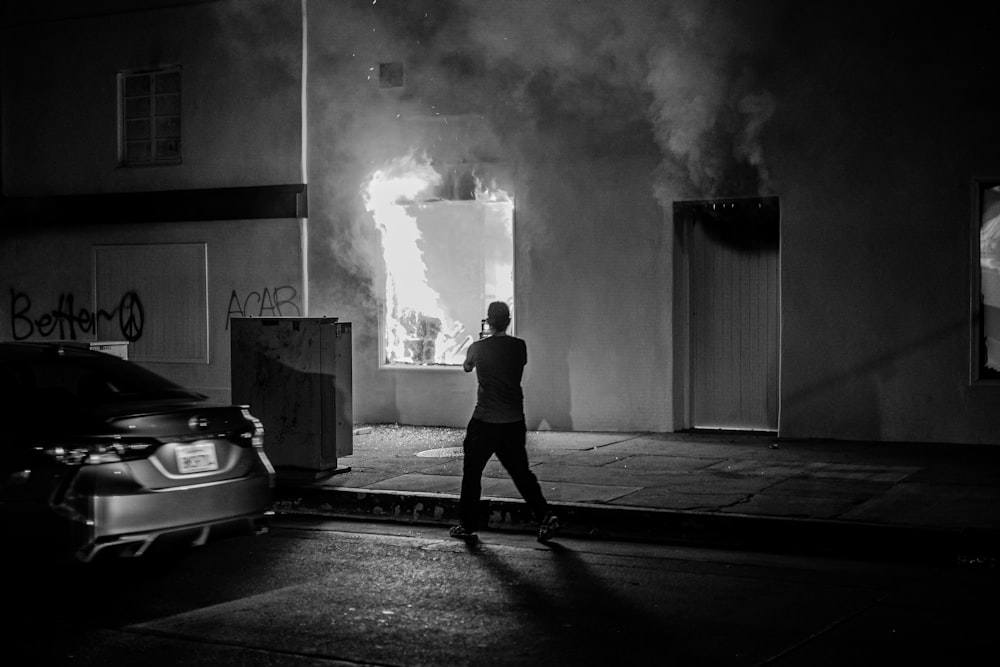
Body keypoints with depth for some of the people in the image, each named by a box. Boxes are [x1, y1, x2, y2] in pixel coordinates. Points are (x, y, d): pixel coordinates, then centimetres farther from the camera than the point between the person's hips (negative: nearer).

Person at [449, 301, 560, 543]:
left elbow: (467, 367, 14)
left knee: (472, 473, 10)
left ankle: (467, 525, 15)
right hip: (515, 421, 3)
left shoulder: (478, 348, -7)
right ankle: (544, 515, -3)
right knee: (520, 471, 11)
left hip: (485, 421, -3)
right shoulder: (519, 346, 0)